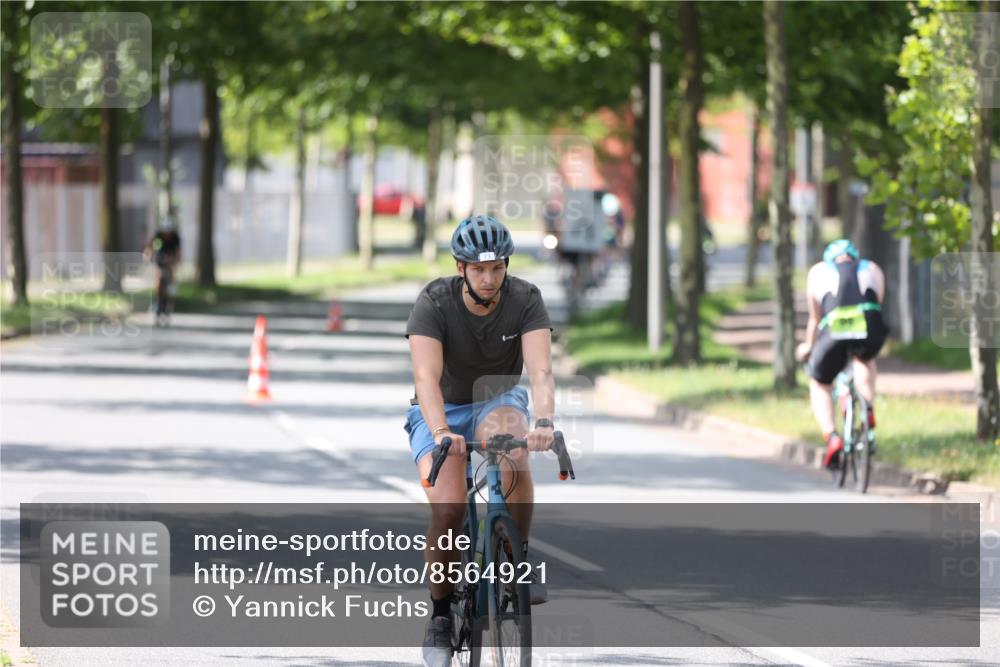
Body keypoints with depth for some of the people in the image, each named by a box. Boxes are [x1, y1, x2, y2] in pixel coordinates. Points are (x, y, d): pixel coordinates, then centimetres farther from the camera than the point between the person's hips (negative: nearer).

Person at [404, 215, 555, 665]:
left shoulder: (525, 300, -18)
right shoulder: (434, 302, -22)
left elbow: (540, 370, -31)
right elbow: (426, 376, -34)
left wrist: (544, 421, -51)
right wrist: (441, 432, -52)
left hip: (497, 403, 1)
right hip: (442, 411, -1)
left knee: (512, 441, -37)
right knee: (448, 507, -25)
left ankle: (519, 561, -20)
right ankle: (440, 614, -2)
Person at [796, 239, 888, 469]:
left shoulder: (819, 271, 28)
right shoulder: (873, 270, 31)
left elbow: (815, 319, 32)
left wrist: (808, 347, 49)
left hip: (835, 330, -1)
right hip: (870, 329, 1)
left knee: (820, 384, 23)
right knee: (865, 359, 38)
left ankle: (832, 437, 0)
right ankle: (868, 409, 16)